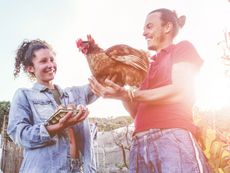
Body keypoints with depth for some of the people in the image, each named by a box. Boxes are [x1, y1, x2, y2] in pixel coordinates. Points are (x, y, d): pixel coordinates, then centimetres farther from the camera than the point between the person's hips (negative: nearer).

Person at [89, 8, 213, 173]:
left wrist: (127, 94, -11)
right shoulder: (148, 67, 28)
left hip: (172, 137, -6)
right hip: (140, 143, 6)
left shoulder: (183, 48, 10)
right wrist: (122, 94, 5)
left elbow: (182, 93, -9)